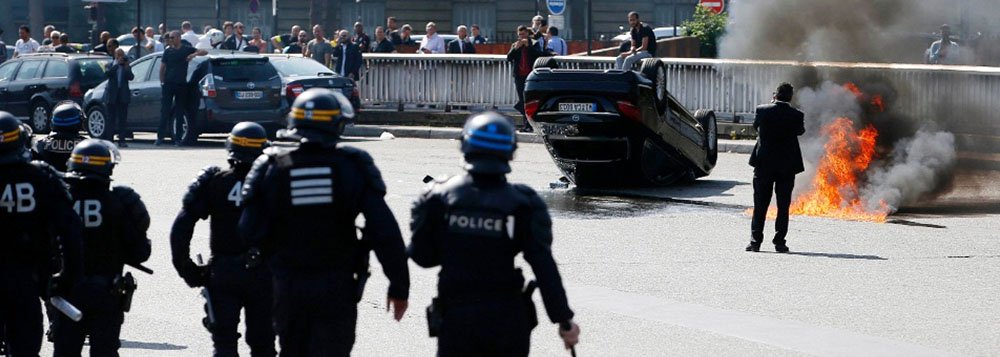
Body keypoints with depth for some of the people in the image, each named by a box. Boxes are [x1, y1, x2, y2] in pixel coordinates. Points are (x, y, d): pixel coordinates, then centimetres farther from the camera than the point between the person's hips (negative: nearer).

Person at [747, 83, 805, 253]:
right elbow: (800, 130, 8)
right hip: (787, 166, 0)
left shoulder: (763, 111, -9)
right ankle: (779, 242, 3)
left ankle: (755, 241, 2)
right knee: (783, 206, 6)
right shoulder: (796, 115, -9)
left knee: (760, 205, 6)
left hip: (764, 164, 0)